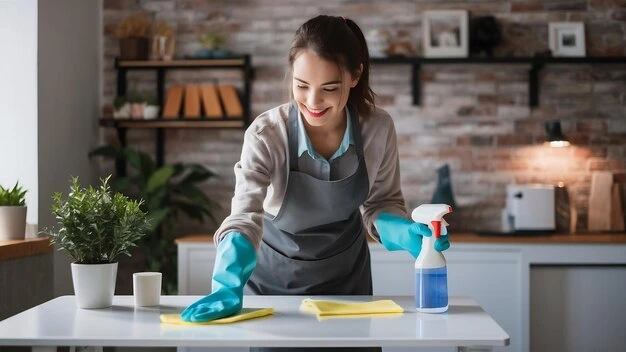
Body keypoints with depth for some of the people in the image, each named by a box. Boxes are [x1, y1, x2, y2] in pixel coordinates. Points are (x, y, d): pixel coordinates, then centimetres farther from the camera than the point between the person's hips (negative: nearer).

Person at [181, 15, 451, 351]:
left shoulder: (378, 128, -19)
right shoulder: (266, 135, -28)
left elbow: (380, 204, -6)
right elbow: (245, 216, -37)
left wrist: (404, 233, -27)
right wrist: (229, 285, -53)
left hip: (346, 276, 2)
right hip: (276, 277, -2)